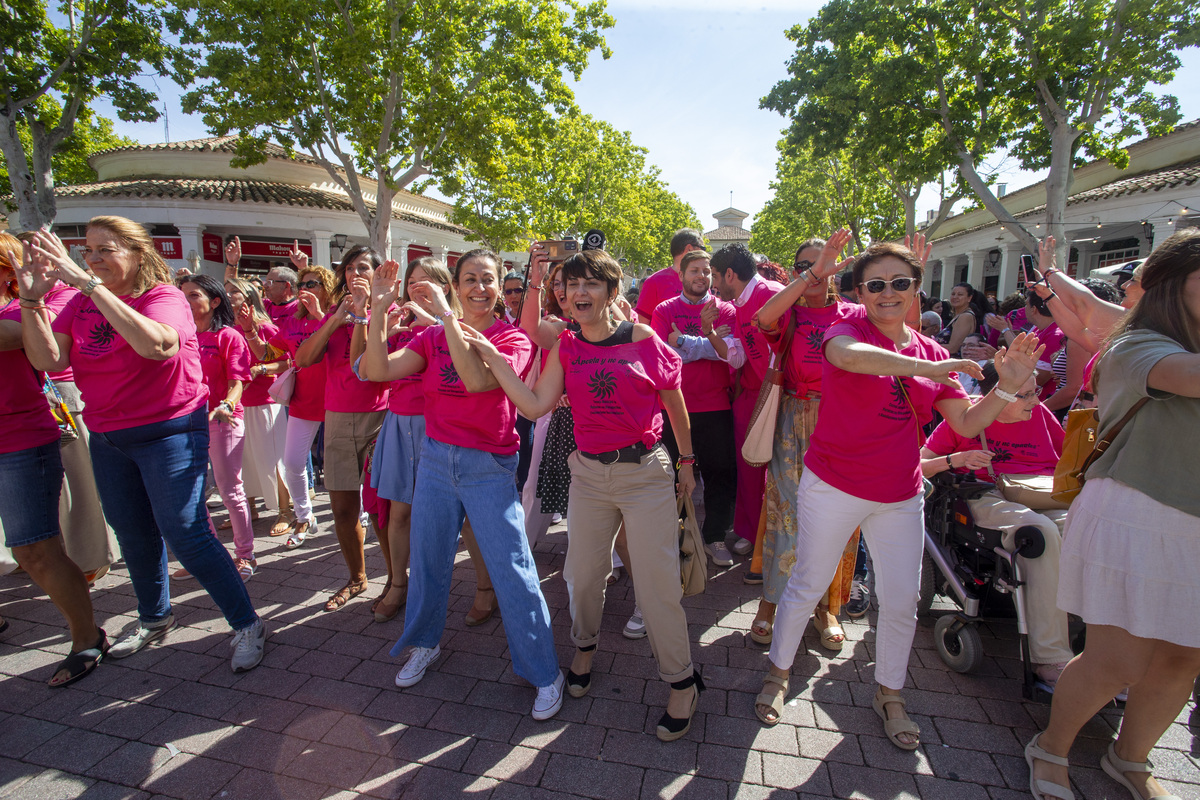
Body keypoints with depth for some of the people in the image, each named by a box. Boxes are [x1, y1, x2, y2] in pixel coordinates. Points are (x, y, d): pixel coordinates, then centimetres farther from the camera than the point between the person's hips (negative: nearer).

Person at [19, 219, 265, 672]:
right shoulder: (81, 303, 5)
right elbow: (49, 359, -6)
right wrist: (32, 299, -16)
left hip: (170, 433, -7)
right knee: (133, 535, 19)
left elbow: (155, 344, -35)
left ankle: (248, 626, 5)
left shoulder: (163, 295, -13)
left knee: (185, 535, -8)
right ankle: (154, 618, 41)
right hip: (107, 437, 7)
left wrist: (88, 282, -33)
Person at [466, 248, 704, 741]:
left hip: (646, 472, -3)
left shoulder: (645, 341, -6)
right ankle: (584, 646, 45)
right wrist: (493, 358, -9)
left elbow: (675, 405, 4)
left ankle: (682, 682, 23)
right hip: (589, 473, 4)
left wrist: (687, 461, 9)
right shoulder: (566, 347, 3)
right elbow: (536, 405, -5)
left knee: (656, 583, 1)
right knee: (582, 575, 14)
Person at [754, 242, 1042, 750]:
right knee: (807, 586, 8)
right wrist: (927, 368, -38)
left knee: (902, 601, 14)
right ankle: (777, 674, 32)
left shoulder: (931, 354, 6)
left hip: (900, 497, 5)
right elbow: (848, 355, -36)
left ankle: (889, 695, 38)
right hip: (834, 487, -5)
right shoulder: (849, 328, -9)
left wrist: (1007, 387, -9)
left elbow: (967, 424, 5)